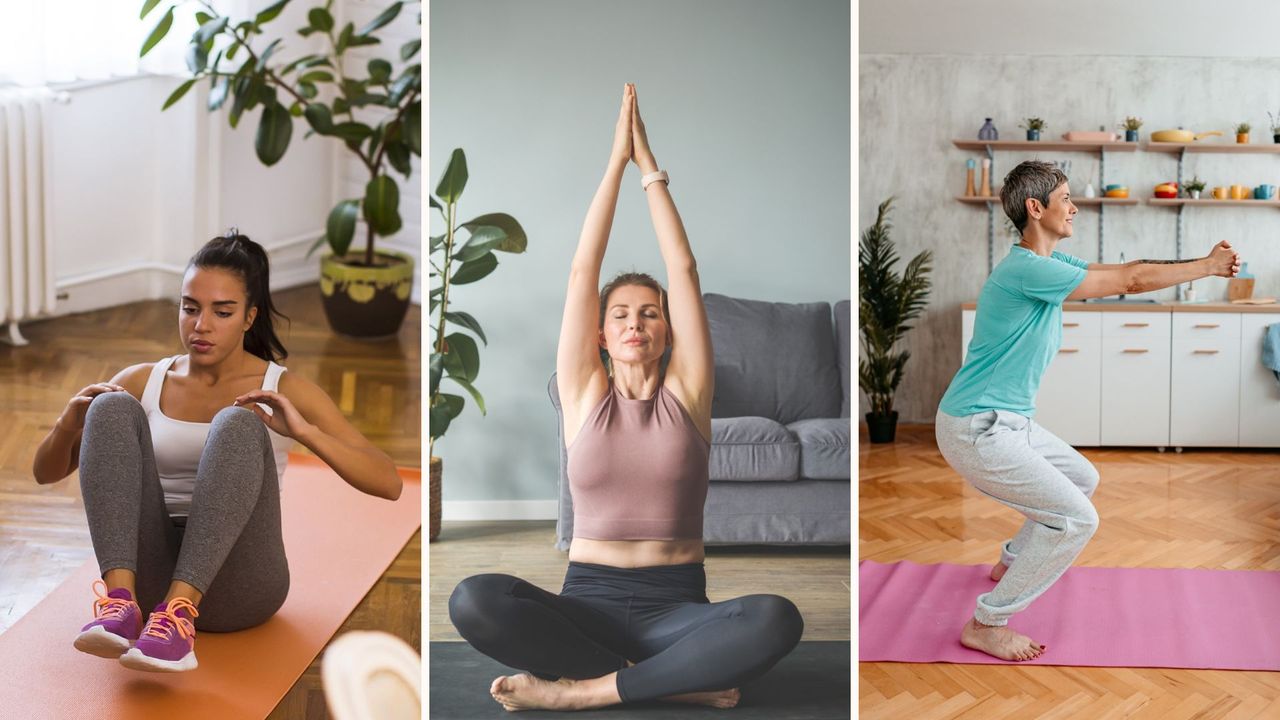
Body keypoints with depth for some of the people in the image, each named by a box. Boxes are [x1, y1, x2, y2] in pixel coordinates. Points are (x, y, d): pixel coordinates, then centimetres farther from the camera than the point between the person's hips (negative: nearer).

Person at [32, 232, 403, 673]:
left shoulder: (286, 390, 3)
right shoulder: (142, 381, 12)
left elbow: (388, 484, -6)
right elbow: (45, 473, 15)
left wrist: (305, 432, -22)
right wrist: (69, 422, -8)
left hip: (238, 586, -2)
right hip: (153, 578, 3)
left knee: (237, 424, -29)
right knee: (112, 408, -19)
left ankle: (179, 614, -42)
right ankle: (119, 599, -36)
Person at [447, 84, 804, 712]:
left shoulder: (686, 392, 6)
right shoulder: (584, 393, 7)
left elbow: (684, 271, 1)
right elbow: (581, 271, 1)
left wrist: (649, 166, 4)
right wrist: (617, 160, 2)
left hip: (676, 605, 0)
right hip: (589, 600, 1)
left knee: (777, 620, -32)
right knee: (473, 600, -30)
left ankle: (580, 690, -24)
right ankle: (680, 680, -22)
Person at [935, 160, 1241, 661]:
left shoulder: (1051, 262, 10)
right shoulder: (1027, 269, -22)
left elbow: (1126, 272, 14)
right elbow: (1132, 281, -17)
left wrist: (1206, 263, 6)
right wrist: (1207, 267, -4)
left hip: (1006, 422, 11)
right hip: (975, 430, -11)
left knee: (1083, 479, 26)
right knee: (1076, 519, -12)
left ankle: (1012, 562, 41)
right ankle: (987, 624, -4)